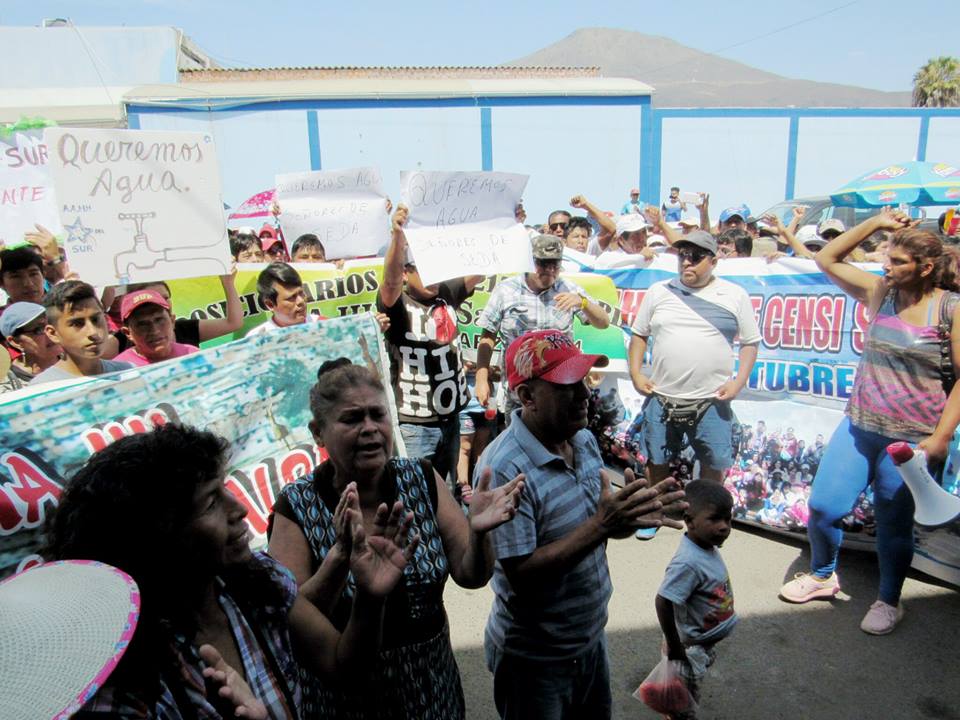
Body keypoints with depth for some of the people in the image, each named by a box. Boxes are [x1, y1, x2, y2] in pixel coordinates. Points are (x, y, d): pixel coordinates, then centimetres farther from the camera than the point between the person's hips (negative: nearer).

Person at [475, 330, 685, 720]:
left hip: (591, 639, 7)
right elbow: (522, 576, -28)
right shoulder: (504, 469, -29)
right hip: (535, 659, -7)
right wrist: (600, 525, -34)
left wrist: (630, 516, -17)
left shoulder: (585, 440, -4)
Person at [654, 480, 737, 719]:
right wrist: (673, 645, -25)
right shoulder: (688, 563, -37)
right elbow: (663, 602, -35)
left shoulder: (708, 546, -9)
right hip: (691, 645, -8)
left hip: (707, 639, 8)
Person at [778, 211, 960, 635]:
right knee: (823, 507, 4)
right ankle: (822, 575, 32)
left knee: (895, 523, 12)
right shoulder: (880, 292, 3)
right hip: (858, 426, 4)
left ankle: (889, 601, 36)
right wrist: (876, 223, 1)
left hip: (912, 439, -3)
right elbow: (827, 258, 8)